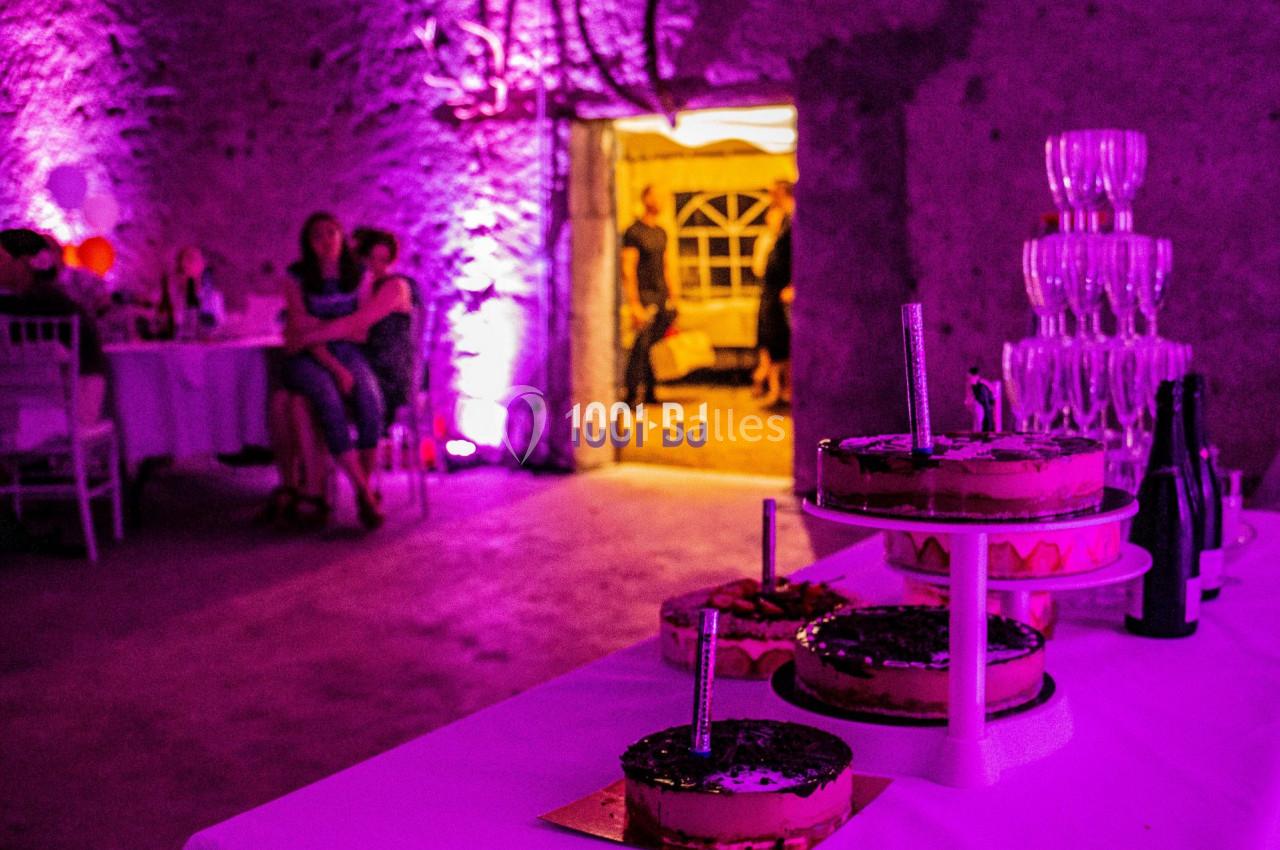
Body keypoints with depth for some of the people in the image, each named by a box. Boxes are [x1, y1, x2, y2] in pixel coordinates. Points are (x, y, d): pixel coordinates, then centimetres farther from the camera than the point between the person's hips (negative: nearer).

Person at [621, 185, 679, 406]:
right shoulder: (634, 232, -6)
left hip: (662, 297, 7)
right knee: (642, 345, -11)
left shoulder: (661, 232, 17)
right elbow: (628, 269, -11)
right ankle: (632, 395, -7)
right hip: (645, 296, -7)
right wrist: (634, 304, -17)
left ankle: (649, 391, 12)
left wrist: (673, 296, 17)